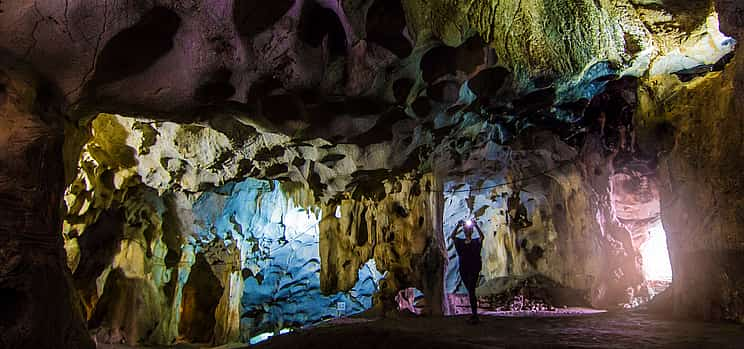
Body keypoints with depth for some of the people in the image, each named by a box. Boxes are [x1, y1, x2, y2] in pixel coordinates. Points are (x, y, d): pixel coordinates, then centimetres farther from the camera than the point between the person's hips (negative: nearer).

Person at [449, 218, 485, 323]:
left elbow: (482, 236, -15)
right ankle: (474, 313, 22)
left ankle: (474, 315, -13)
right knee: (470, 291, 12)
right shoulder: (460, 242, 9)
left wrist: (476, 226, -25)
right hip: (463, 270, 4)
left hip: (474, 270, -3)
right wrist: (458, 226, -18)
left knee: (471, 291, -13)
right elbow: (452, 236, -7)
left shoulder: (476, 242, 4)